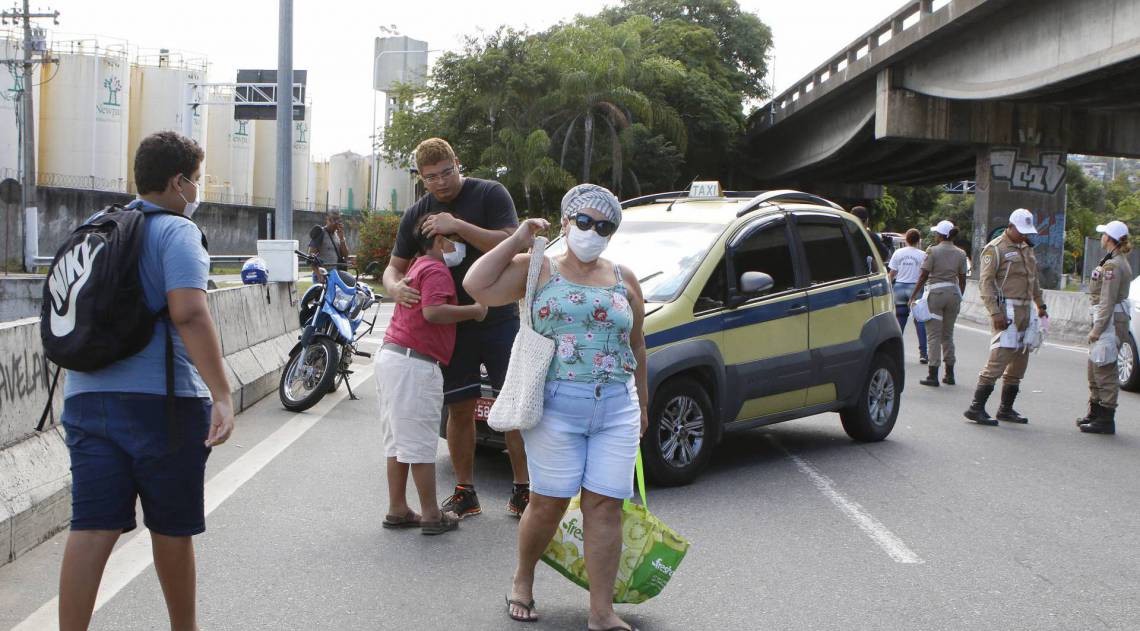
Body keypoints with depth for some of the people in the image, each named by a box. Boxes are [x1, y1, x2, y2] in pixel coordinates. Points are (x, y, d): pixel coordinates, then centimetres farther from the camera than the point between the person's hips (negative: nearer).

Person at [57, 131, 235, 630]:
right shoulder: (176, 231, -6)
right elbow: (188, 312, -21)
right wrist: (221, 394, -26)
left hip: (85, 396, 6)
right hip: (160, 397, -6)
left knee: (92, 528, 1)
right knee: (171, 530, 10)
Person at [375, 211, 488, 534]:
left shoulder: (417, 267, 21)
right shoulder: (436, 270, -10)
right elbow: (433, 311, -23)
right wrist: (474, 311, -14)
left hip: (390, 356, 10)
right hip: (414, 363, -10)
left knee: (398, 441, 14)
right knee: (421, 443, -4)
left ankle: (397, 510, 19)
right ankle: (431, 516, 3)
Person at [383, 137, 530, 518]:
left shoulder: (490, 195, -5)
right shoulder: (417, 215, 7)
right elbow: (395, 266, 9)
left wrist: (458, 226, -23)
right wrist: (395, 287, -15)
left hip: (499, 318, -3)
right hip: (452, 325, 3)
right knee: (460, 411, 6)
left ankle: (522, 491, 5)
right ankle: (465, 493, 16)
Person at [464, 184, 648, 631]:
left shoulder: (624, 280, 15)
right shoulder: (539, 270, 6)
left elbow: (636, 344, 20)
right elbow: (477, 286, -5)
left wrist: (641, 402, 21)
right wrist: (517, 242, -2)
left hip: (616, 410, 3)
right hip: (556, 406, -3)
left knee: (604, 507, -1)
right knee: (548, 503, 0)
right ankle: (523, 580, 27)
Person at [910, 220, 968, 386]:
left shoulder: (933, 251, -7)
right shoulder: (960, 254, 7)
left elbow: (923, 276, -8)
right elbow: (962, 279, 10)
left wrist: (913, 296, -1)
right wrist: (959, 298, 21)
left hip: (935, 292, -5)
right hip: (953, 293, 5)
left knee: (934, 335, -2)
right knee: (948, 335, 15)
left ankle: (933, 375, -6)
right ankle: (949, 374, 16)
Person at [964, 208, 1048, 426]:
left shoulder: (1027, 248, 19)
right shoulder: (995, 249, -7)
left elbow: (1034, 279, 30)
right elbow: (985, 282, -13)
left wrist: (1040, 304, 23)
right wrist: (995, 312, -21)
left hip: (1025, 309, 9)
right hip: (1006, 311, -9)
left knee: (1019, 361, 8)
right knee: (1000, 358, -15)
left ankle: (1006, 409, 16)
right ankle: (976, 408, -14)